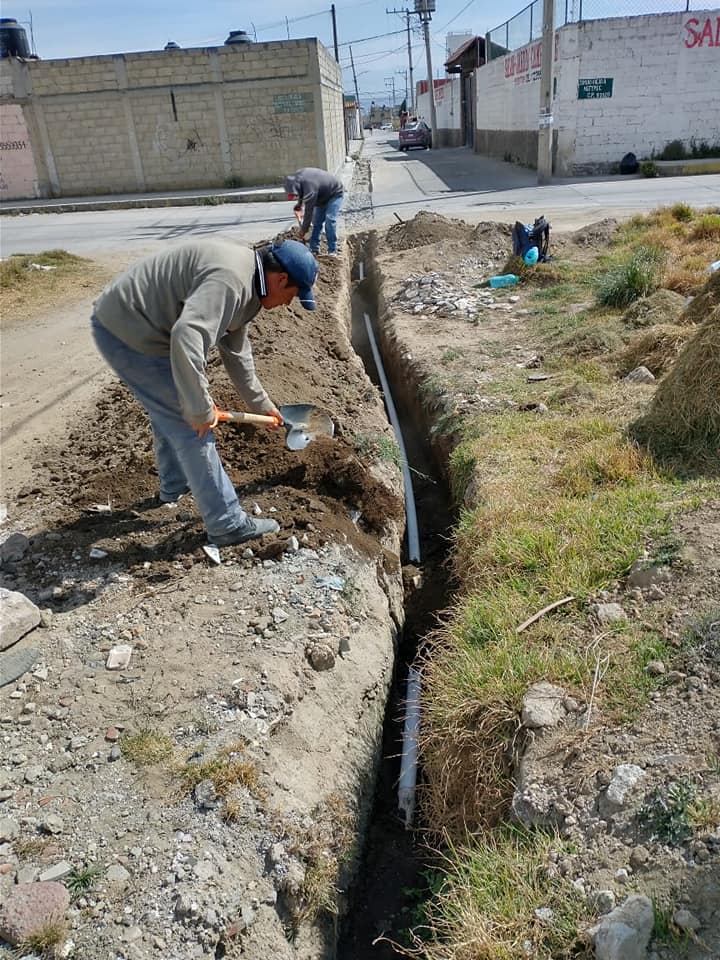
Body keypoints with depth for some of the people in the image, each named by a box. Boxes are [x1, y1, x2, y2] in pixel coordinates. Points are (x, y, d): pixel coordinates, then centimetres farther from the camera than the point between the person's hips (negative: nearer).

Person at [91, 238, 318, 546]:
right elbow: (186, 337, -38)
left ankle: (174, 484, 50)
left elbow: (236, 351, 21)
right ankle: (227, 525, 5)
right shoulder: (230, 281, -24)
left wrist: (261, 404, 29)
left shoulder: (244, 284, 10)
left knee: (169, 409, 28)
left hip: (123, 320, 11)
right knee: (190, 426, -5)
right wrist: (199, 407, -28)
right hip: (128, 334, -11)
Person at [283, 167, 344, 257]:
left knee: (329, 220, -22)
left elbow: (308, 211, -30)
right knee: (316, 221, 4)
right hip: (322, 195, 9)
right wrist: (300, 203, 6)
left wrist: (303, 230, -22)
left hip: (334, 194, -9)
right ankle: (314, 249, 8)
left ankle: (332, 251, -18)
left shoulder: (310, 189, -39)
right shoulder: (297, 176, -15)